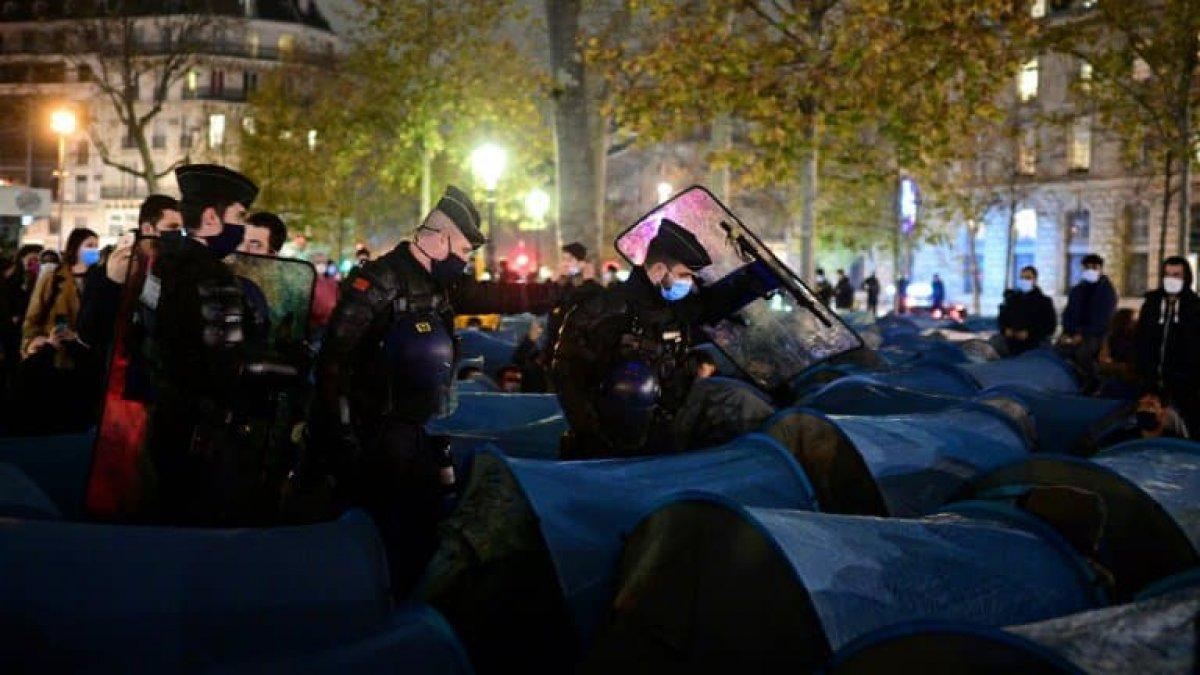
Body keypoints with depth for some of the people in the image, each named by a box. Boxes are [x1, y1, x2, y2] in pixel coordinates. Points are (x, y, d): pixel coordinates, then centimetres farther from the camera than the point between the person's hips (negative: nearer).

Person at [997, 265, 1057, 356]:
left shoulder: (1044, 301, 2)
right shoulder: (1011, 299, 13)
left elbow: (1050, 326, -3)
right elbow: (1001, 319, 20)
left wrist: (1029, 333, -15)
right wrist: (1005, 330, -2)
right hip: (1013, 348, 4)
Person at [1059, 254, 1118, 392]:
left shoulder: (1107, 290, 0)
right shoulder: (1077, 290, 16)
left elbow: (1104, 319, -8)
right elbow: (1068, 313, 15)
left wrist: (1083, 334, -16)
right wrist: (1067, 332, -3)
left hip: (1096, 334, -5)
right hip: (1075, 333, 5)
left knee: (1082, 352, -30)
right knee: (1060, 349, -18)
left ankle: (1092, 383, -9)